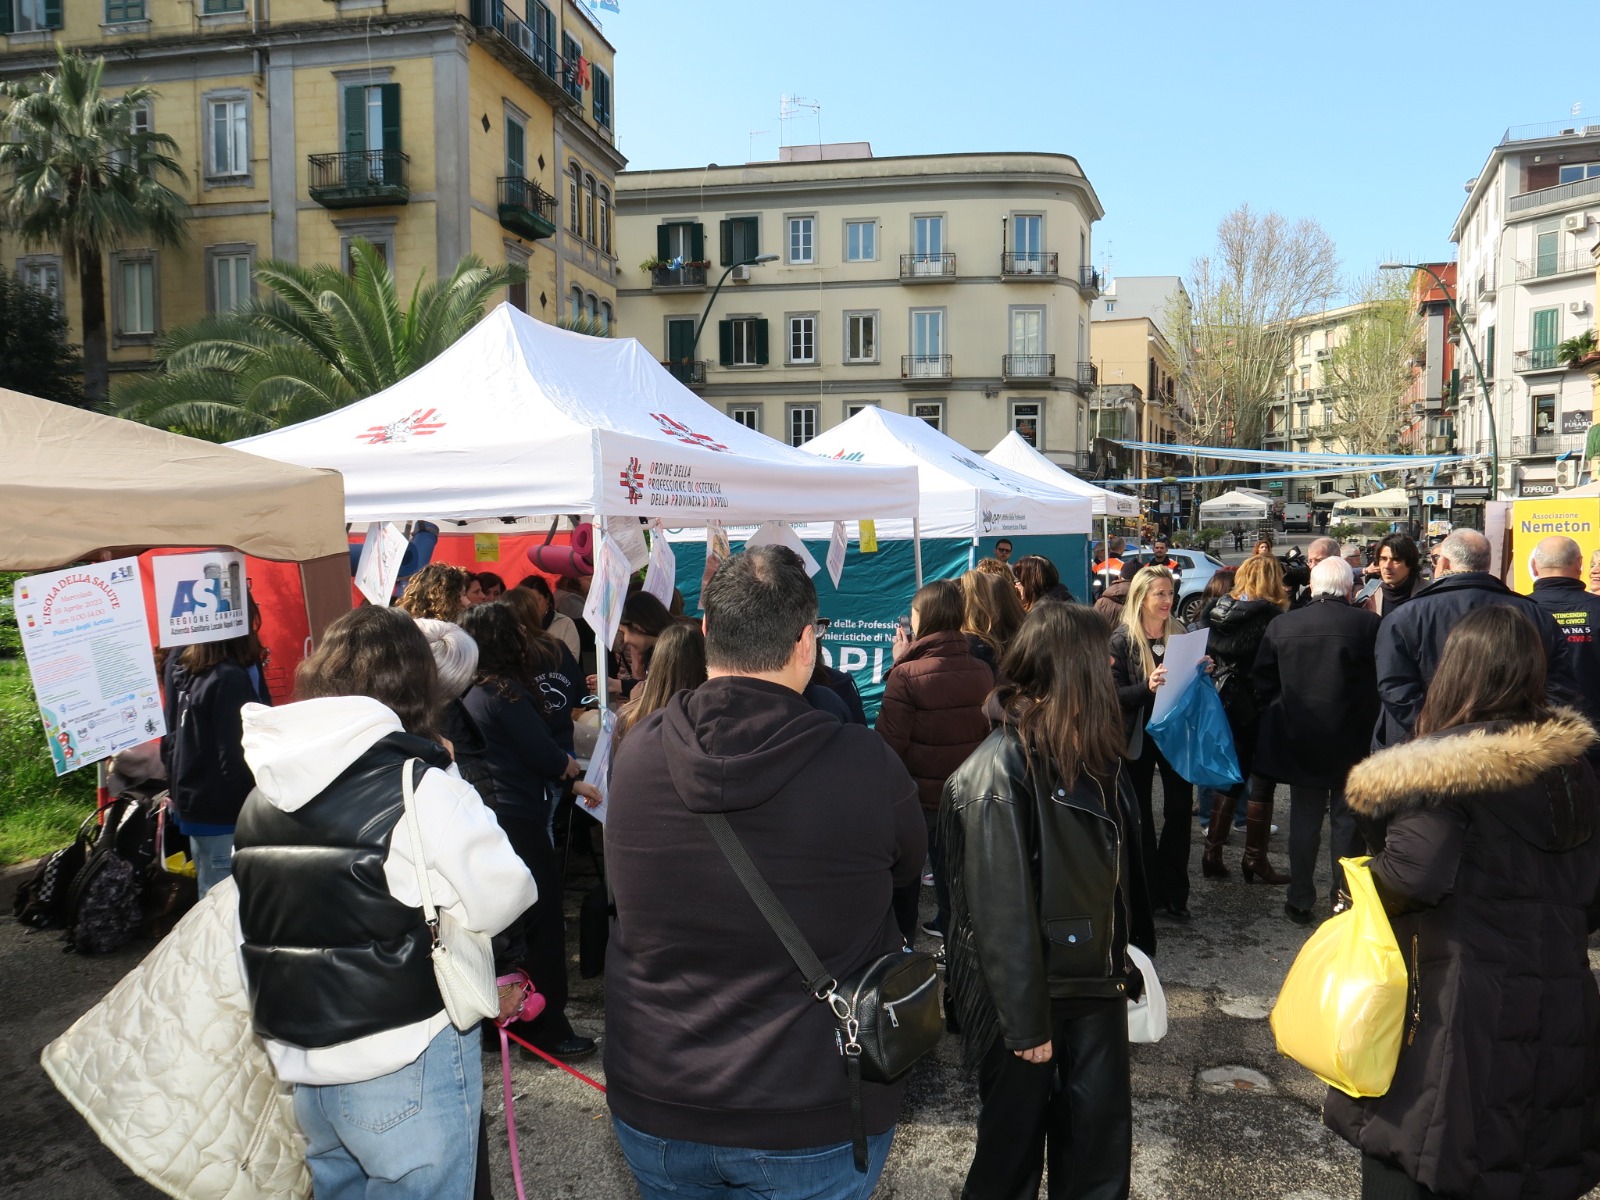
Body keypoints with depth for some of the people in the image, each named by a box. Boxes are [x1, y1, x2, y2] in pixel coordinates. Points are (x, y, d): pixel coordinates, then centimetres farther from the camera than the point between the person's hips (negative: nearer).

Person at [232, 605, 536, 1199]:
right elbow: (503, 898, -14)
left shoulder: (260, 798, 5)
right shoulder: (420, 790, -19)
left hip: (303, 1068, 7)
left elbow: (252, 930, 12)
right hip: (405, 1070, -7)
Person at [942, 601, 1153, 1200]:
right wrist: (1025, 1020, -17)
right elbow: (1002, 911, -21)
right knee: (1014, 1142, 12)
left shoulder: (1092, 753, 4)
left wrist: (1130, 959, 8)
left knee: (1100, 1140, 15)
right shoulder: (999, 772, -22)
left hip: (1094, 984, 7)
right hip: (1028, 993, -7)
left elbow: (1117, 868, 8)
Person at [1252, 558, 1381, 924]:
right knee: (1347, 822, 11)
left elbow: (1262, 684, 1)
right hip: (1353, 743, -2)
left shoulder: (1281, 625, -5)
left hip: (1298, 741, 2)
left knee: (1304, 821, 13)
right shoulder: (1370, 625, -13)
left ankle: (1300, 901, 20)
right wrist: (1370, 726, 5)